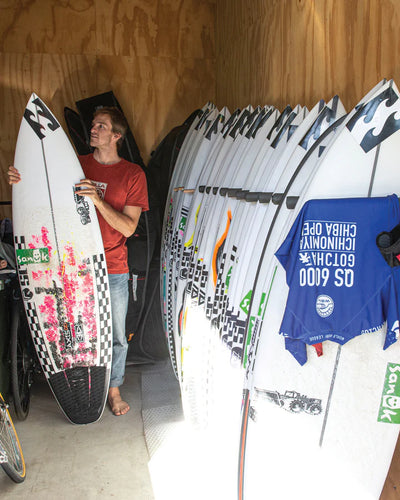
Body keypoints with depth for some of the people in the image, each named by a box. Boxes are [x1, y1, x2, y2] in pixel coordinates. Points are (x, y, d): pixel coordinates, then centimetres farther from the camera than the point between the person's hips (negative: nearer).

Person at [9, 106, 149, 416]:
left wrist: (98, 200, -24)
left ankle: (114, 388, 33)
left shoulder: (133, 174, -2)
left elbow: (128, 227, -10)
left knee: (116, 336, 10)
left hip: (113, 271, -1)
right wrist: (21, 182, -11)